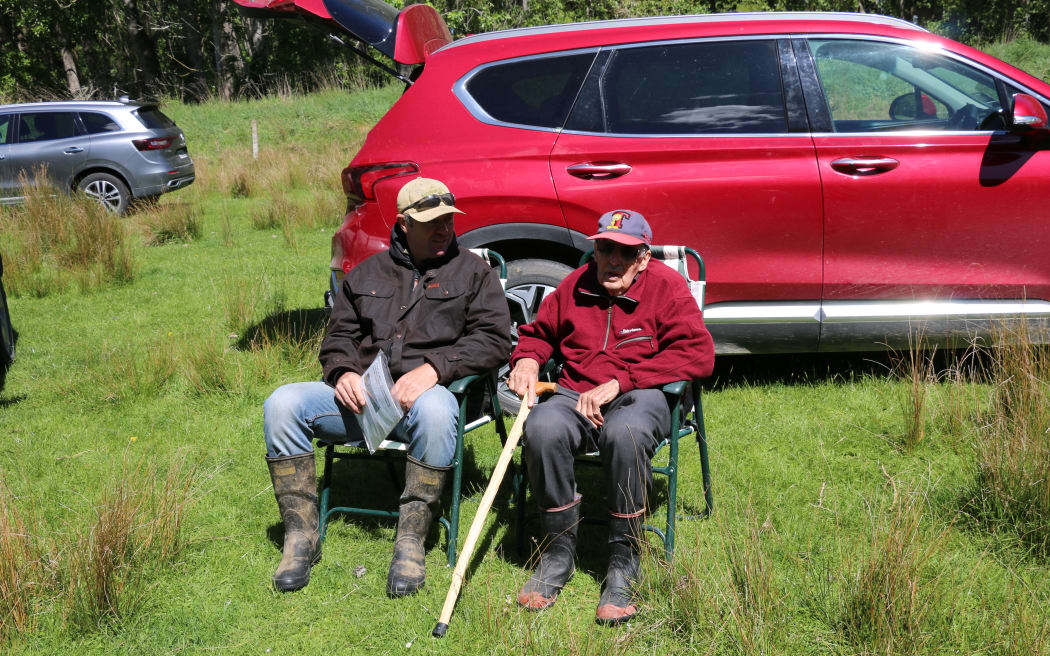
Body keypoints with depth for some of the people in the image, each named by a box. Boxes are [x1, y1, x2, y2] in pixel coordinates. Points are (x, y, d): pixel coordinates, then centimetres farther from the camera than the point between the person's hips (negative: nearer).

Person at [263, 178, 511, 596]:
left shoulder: (474, 272, 13)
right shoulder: (366, 274, 22)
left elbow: (493, 340, 0)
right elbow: (339, 337, 21)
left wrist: (433, 368, -16)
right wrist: (343, 373, -3)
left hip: (425, 393, -3)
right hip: (361, 395, 4)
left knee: (435, 410, -40)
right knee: (283, 404, -20)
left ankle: (411, 540, -27)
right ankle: (301, 534, -12)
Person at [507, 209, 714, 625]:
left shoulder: (666, 286, 2)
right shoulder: (576, 286, 15)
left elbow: (698, 354, -10)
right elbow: (538, 332, 31)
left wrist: (620, 381, -16)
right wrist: (527, 359, 4)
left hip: (640, 396, -3)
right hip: (576, 397, 3)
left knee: (624, 433, -41)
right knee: (542, 428, -34)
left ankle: (624, 559, -21)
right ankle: (559, 549, -12)